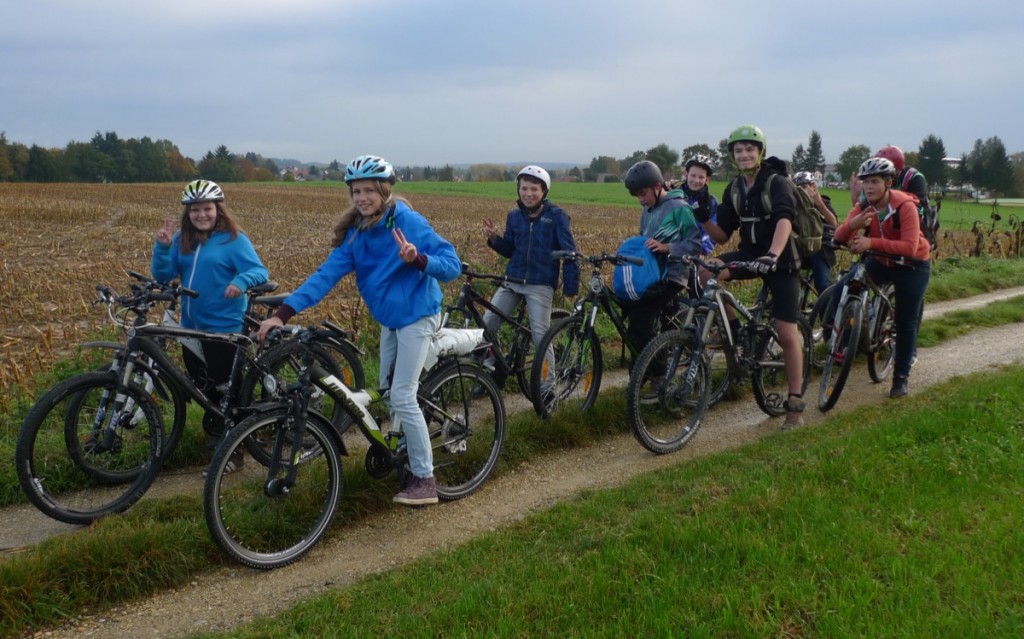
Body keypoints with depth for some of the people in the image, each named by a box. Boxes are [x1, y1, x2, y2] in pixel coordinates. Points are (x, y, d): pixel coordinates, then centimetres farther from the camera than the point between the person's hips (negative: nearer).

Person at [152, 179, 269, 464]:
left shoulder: (233, 239, -10)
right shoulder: (182, 239, 6)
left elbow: (261, 271, -17)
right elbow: (163, 275, 2)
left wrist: (241, 281, -38)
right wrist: (162, 246, -15)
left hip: (225, 330, -6)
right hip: (191, 328, 6)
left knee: (226, 390, 3)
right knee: (203, 387, 18)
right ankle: (216, 431, 38)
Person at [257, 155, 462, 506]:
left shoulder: (408, 221, -19)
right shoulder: (356, 231, -1)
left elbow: (452, 265, -20)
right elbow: (327, 273, -9)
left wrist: (417, 259, -41)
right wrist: (284, 312, -19)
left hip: (416, 316, -7)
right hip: (389, 318, 7)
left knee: (403, 396, -9)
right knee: (387, 391, 14)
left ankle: (425, 480, 1)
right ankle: (406, 450, 36)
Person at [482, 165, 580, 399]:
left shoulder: (556, 216, -5)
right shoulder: (514, 216, 7)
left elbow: (569, 253, -5)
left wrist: (571, 287, -10)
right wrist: (494, 238, -5)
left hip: (540, 285, -5)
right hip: (512, 281, 5)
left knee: (540, 336, -8)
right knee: (487, 324, -3)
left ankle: (547, 389, 4)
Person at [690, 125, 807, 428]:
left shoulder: (777, 184, -13)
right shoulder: (734, 189, 4)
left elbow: (784, 220, -32)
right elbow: (722, 235, 5)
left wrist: (772, 255, -49)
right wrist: (703, 219, -16)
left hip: (779, 261, -4)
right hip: (749, 253, 4)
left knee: (787, 335, -7)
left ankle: (795, 404, 6)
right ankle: (734, 329, -6)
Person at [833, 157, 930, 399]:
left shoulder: (905, 206, -26)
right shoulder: (863, 207, -12)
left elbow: (909, 247, -36)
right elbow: (839, 236, -24)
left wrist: (871, 242, -45)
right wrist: (853, 224, -46)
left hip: (912, 265, -4)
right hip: (880, 262, 4)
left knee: (906, 322, -2)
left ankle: (901, 376, 12)